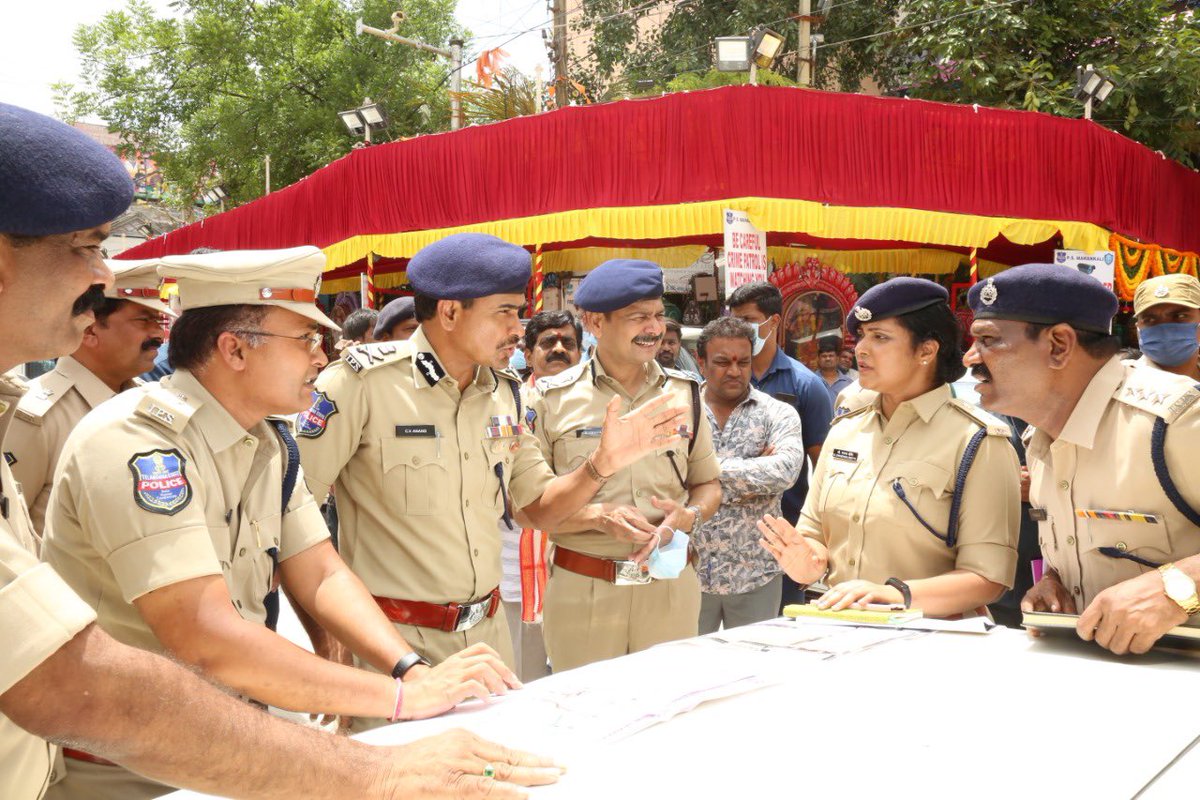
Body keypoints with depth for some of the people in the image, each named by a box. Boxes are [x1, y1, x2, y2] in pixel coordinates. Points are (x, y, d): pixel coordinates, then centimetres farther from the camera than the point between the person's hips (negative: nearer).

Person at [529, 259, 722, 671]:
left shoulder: (685, 393, 8)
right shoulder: (553, 398, -3)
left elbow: (708, 485, 14)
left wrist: (688, 516, -7)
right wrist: (598, 517, -18)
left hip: (670, 587, 3)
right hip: (581, 592, -3)